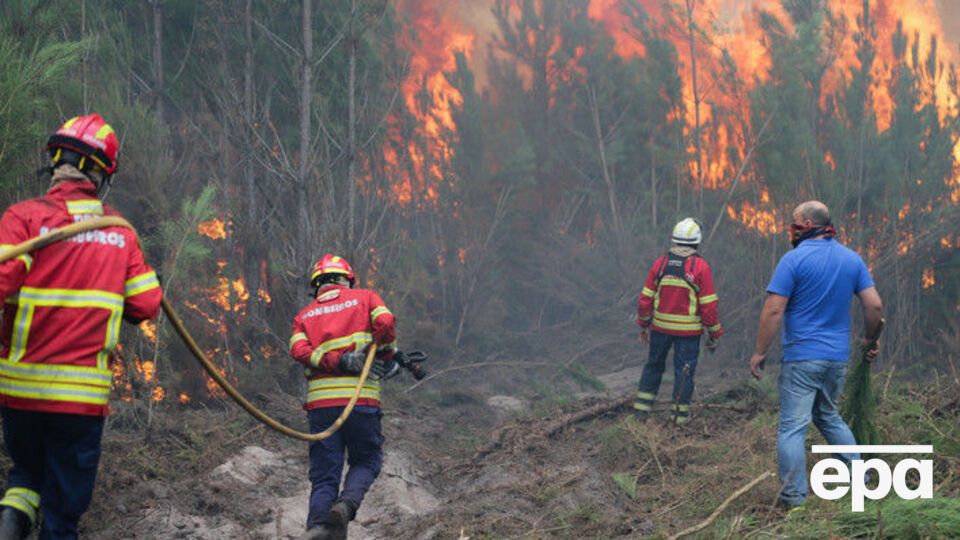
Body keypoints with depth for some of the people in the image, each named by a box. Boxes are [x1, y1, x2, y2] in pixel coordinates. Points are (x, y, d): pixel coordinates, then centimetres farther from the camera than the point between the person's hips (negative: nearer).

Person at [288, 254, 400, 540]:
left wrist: (340, 362, -6)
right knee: (367, 461, 15)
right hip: (360, 398, -2)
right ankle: (345, 506, -12)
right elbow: (385, 323, -6)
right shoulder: (365, 298, 14)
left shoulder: (304, 315, 20)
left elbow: (299, 350, 0)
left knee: (324, 476, 6)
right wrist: (386, 360, 8)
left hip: (319, 400, 2)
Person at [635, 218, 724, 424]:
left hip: (661, 327, 3)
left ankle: (642, 406, 21)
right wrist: (714, 334, -2)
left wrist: (644, 325, 14)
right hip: (688, 330, -3)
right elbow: (708, 306, -12)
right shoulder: (700, 267, -12)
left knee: (654, 365, 19)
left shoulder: (660, 264, -2)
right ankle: (681, 412, 14)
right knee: (684, 369, 8)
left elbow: (645, 299, 1)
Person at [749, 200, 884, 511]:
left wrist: (760, 352, -7)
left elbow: (773, 310, -14)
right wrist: (870, 340, 19)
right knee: (829, 417, 24)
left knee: (792, 427, -3)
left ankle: (793, 499, -6)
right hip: (838, 357, 6)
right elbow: (875, 305, 4)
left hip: (802, 358, -6)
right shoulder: (852, 259, 6)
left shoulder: (794, 259, -10)